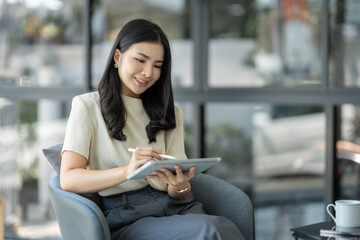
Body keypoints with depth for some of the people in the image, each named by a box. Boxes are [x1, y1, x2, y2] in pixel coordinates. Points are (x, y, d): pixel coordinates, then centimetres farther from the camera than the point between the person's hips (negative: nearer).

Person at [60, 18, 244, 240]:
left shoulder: (170, 113, 22)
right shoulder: (87, 106, 7)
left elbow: (176, 193, 13)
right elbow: (68, 179, -7)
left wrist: (180, 185, -13)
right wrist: (127, 171, -24)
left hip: (175, 206, 5)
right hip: (126, 218, -5)